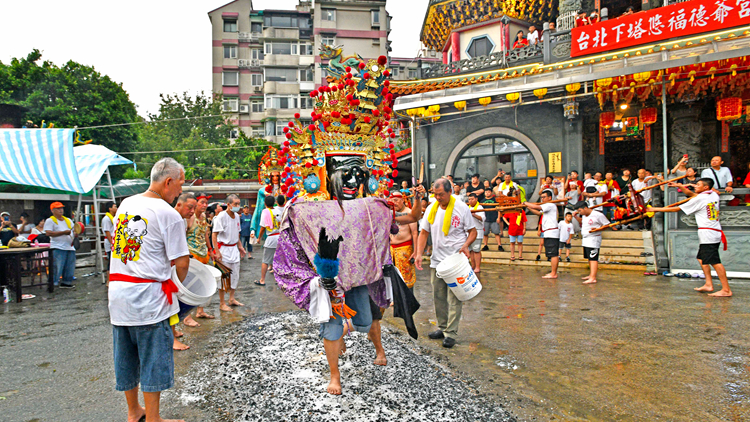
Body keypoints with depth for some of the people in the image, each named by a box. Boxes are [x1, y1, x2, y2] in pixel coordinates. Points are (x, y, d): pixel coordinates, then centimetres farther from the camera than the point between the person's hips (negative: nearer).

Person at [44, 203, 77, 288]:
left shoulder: (68, 220, 22)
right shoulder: (50, 220, 2)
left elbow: (74, 231, 24)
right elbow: (48, 233, -11)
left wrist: (75, 234, -1)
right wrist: (63, 232, -16)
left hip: (70, 247, 6)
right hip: (58, 248, -6)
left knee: (70, 268, 7)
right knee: (57, 268, -10)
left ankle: (66, 283, 18)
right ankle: (53, 283, -3)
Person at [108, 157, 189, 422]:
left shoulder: (125, 204, 9)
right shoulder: (169, 214, -14)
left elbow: (117, 244, 16)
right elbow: (181, 262, -13)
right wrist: (180, 284, 7)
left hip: (117, 290, 8)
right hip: (148, 294, -7)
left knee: (125, 355, 18)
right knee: (154, 358, 5)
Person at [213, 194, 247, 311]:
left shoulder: (237, 216, 7)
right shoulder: (221, 216, -16)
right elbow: (214, 235, -16)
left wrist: (240, 246, 16)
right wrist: (217, 252, -21)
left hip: (234, 249, 7)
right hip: (224, 249, -7)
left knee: (235, 275, 13)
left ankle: (232, 299, 27)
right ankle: (222, 303, 11)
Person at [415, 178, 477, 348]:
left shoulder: (462, 208, -6)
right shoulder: (431, 209, 5)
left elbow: (473, 232, 0)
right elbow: (424, 232, 9)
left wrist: (466, 245, -20)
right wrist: (419, 253, -4)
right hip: (437, 260, 5)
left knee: (454, 298, -5)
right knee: (438, 296, 12)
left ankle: (451, 333, 2)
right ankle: (442, 328, 26)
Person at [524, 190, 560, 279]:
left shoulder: (550, 205, -11)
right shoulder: (548, 207, 21)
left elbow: (536, 207, -17)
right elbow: (538, 213, 24)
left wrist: (525, 203, -5)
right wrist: (528, 207, 15)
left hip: (551, 233, -11)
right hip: (549, 233, 11)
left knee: (553, 254, -10)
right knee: (554, 254, 11)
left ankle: (553, 274, -10)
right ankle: (554, 272, 15)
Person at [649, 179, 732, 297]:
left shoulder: (699, 199, -9)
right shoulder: (714, 195, 14)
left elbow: (676, 209, -5)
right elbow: (692, 194, 29)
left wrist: (657, 209, 1)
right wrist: (680, 186, 21)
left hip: (707, 233, -10)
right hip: (715, 232, 10)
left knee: (715, 261, -11)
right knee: (702, 259, 16)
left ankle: (726, 290, -12)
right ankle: (708, 284, 14)